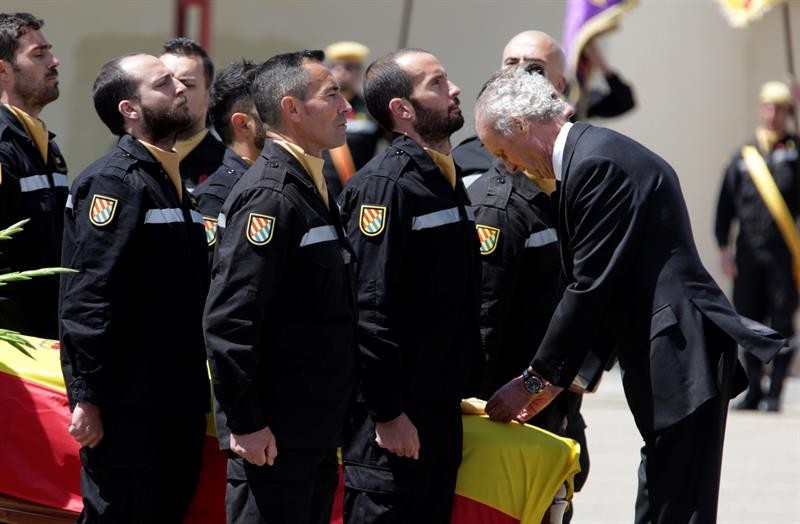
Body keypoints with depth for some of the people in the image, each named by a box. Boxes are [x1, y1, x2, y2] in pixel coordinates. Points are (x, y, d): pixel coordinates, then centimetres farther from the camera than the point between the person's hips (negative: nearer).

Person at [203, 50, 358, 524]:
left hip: (318, 430, 10)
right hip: (274, 439, -10)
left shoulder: (312, 189, 15)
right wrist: (246, 424, -20)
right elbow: (230, 319, -22)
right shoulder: (270, 196, -17)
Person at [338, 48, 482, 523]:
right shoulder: (383, 186, -15)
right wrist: (389, 413, -21)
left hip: (441, 410, 9)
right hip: (396, 418, -9)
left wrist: (459, 391, 18)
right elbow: (370, 307, -20)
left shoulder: (447, 177, 14)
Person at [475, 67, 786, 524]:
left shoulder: (596, 164, -14)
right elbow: (605, 286, 20)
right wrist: (553, 379, 19)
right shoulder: (598, 153, 17)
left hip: (680, 357, -11)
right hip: (675, 354, 11)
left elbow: (592, 287, -16)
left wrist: (535, 381, -8)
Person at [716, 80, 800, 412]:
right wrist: (724, 247, 3)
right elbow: (726, 203, 11)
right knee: (750, 321, 5)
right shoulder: (744, 155, 12)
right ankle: (753, 390, 13)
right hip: (748, 251, 3)